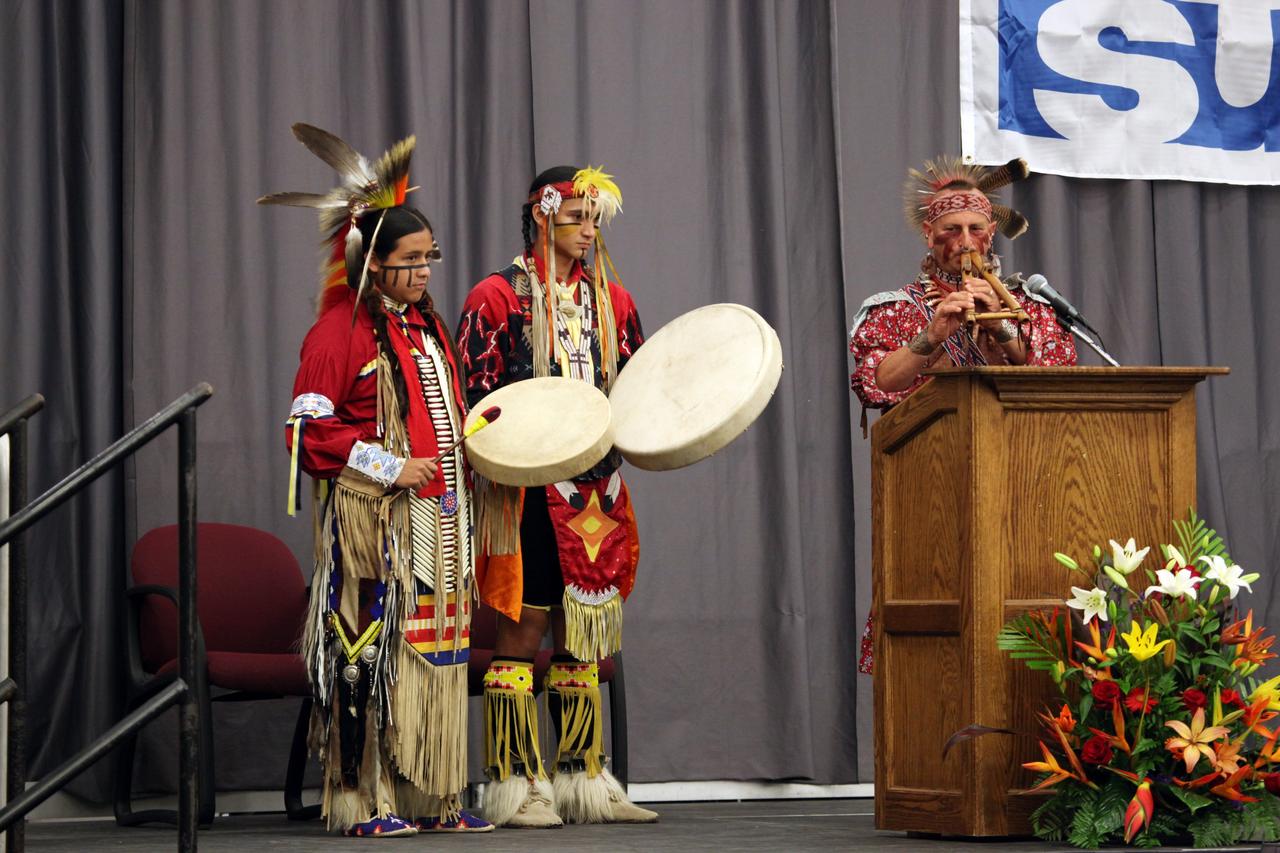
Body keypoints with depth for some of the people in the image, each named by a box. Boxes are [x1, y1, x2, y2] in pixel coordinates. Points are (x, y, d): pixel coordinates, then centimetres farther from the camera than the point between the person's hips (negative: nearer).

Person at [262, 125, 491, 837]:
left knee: (437, 646, 6)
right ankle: (366, 800, -4)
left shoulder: (431, 326, 18)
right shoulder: (341, 331, -7)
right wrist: (390, 467, -15)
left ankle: (432, 798, 11)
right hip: (374, 519, -8)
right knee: (374, 647, -9)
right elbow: (309, 433, -11)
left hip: (440, 514, 8)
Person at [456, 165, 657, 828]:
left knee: (582, 640, 9)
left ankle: (582, 779, 14)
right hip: (528, 493, -6)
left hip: (597, 493, 6)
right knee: (521, 634, -5)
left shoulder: (612, 301, 16)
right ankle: (515, 784, 0)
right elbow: (476, 399, -6)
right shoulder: (497, 296, -1)